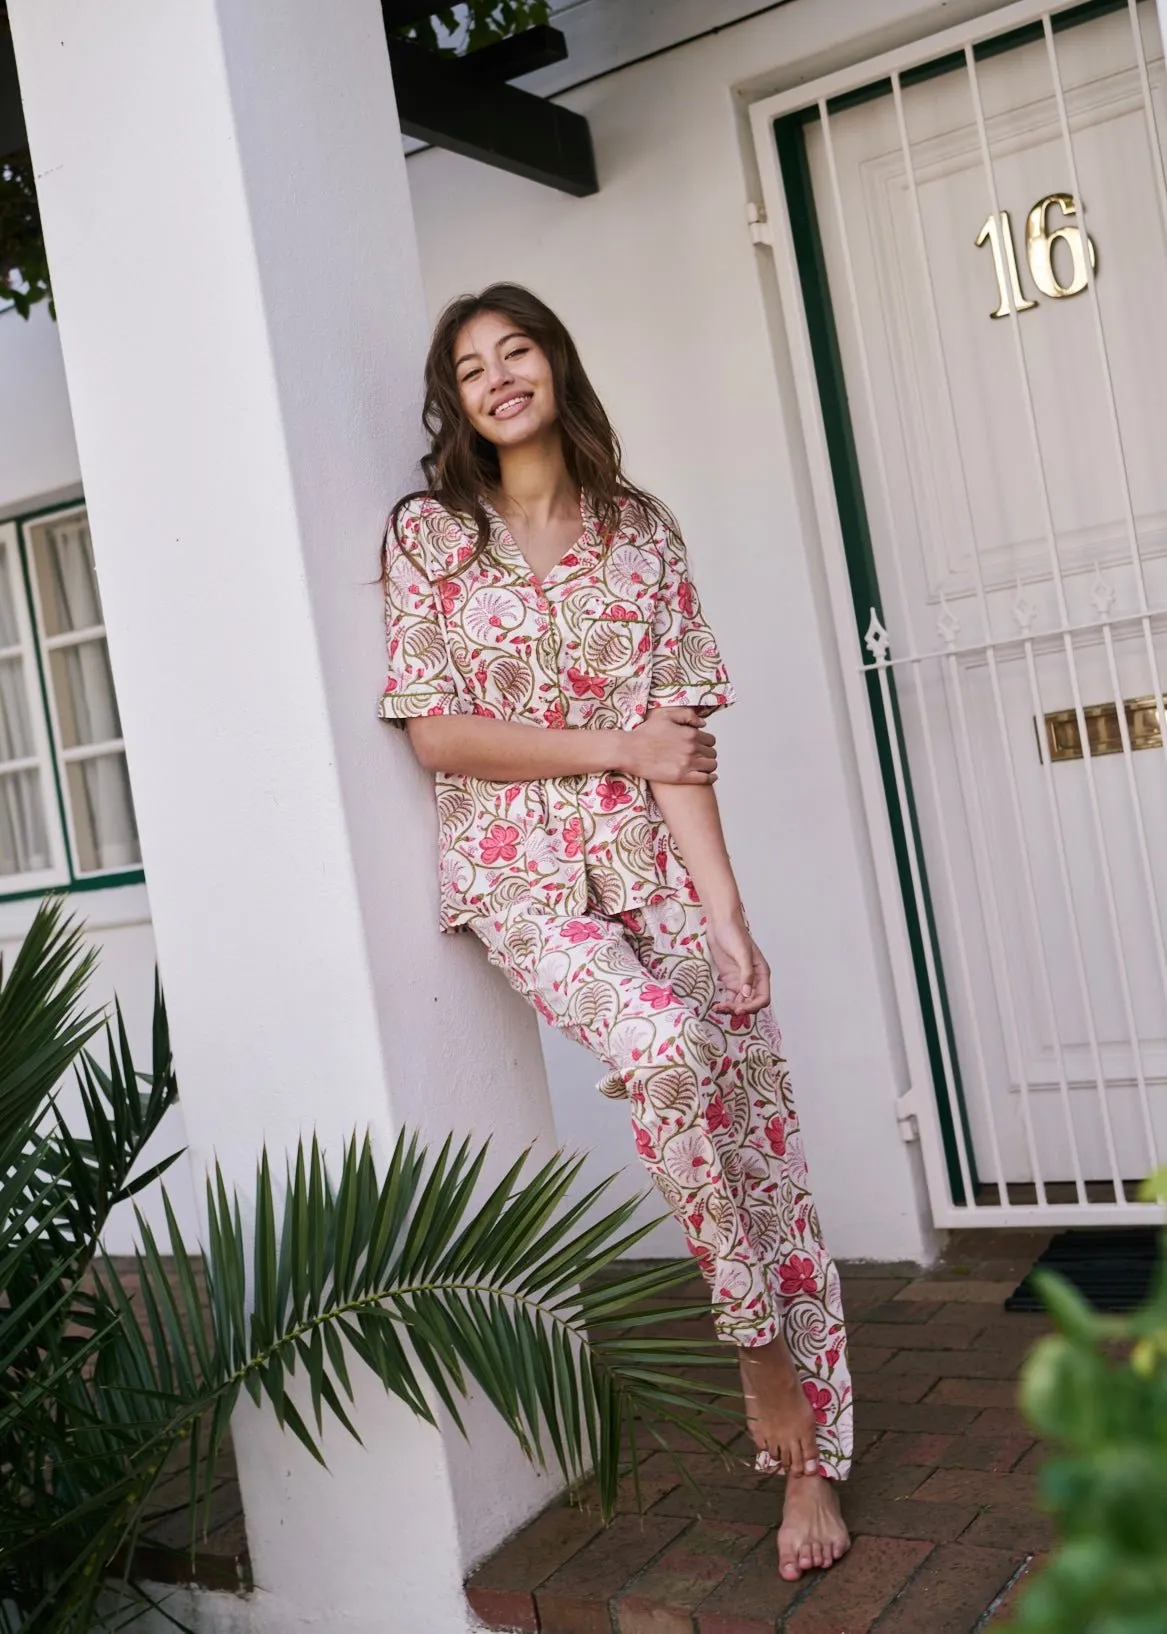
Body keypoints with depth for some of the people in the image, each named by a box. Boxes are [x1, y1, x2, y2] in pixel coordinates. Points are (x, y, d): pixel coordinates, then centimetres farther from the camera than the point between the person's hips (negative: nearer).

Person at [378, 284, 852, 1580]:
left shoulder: (641, 532, 8)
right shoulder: (428, 535, 4)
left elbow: (683, 742, 0)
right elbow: (437, 734, -4)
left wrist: (724, 913, -10)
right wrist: (615, 748, -6)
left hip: (657, 865, 3)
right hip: (523, 875, -2)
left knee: (763, 1148, 0)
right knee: (664, 1049, -30)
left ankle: (809, 1465, 16)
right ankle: (757, 1342, -6)